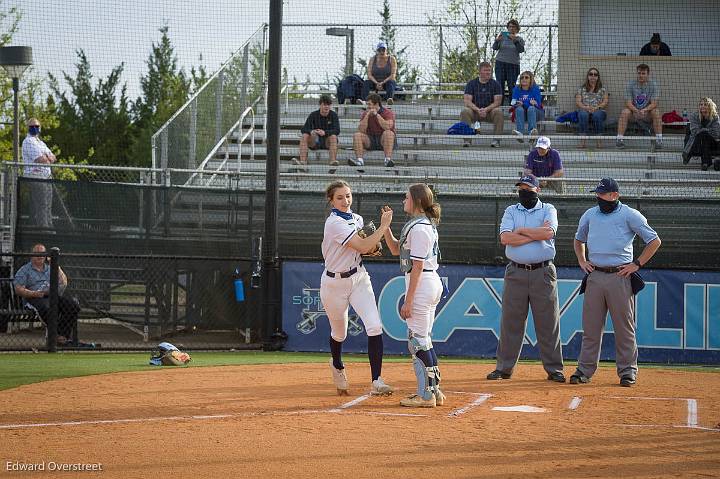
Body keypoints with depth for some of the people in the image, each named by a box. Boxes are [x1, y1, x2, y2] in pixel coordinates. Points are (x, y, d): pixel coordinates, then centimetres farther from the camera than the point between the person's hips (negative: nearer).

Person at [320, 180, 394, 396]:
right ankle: (337, 366, 47)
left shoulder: (357, 219, 4)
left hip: (358, 277, 5)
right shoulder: (334, 223, -21)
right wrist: (383, 226, -25)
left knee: (374, 327, -14)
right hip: (335, 283, -5)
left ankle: (376, 381, -16)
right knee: (339, 333, 13)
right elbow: (362, 246, -28)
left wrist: (372, 245, -5)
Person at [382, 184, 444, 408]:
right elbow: (395, 249, 24)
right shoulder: (426, 225, 16)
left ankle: (426, 395, -5)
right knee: (423, 340, 16)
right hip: (433, 282, 11)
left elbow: (418, 265, -19)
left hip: (421, 283, -11)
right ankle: (434, 390, 20)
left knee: (417, 340, -6)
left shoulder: (418, 228, -16)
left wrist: (408, 301, -20)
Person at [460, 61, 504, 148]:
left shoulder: (495, 84, 3)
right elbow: (467, 101, -6)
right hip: (474, 111, 0)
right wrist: (478, 110, -24)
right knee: (464, 112, -30)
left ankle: (496, 140, -29)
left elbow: (497, 102, -5)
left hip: (490, 111, 0)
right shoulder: (471, 84, 3)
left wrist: (486, 109, -23)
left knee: (499, 112, -31)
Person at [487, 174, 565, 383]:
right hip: (516, 271, 2)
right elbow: (505, 238, -6)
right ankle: (504, 367, 8)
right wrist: (536, 234, -10)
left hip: (543, 272, -2)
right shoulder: (511, 211, 11)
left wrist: (520, 231, -7)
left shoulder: (548, 210, 7)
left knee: (548, 322, -1)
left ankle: (554, 369, 4)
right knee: (510, 321, 2)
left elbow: (548, 232, -14)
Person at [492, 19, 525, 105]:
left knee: (511, 86, -7)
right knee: (500, 85, -6)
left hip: (513, 65, 0)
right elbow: (494, 48, 3)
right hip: (500, 63, 0)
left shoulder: (519, 39, 9)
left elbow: (521, 50, -7)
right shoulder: (503, 37, 10)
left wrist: (515, 40, -21)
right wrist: (497, 40, -18)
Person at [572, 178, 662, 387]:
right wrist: (581, 260, 15)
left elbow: (654, 241, -1)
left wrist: (637, 264, -6)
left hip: (620, 277, -4)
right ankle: (585, 370, 7)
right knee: (590, 326, 4)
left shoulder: (630, 215, -3)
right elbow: (579, 239, 31)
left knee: (624, 327, 0)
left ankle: (627, 371, 6)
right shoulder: (590, 215, 12)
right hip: (595, 276, 4)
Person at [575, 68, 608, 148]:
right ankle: (582, 141, -43)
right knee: (583, 114, -37)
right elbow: (577, 102, 7)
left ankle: (599, 141, -38)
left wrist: (597, 108, -15)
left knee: (597, 115, -38)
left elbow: (605, 102, 5)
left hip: (599, 111, 0)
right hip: (584, 110, 0)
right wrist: (585, 107, -14)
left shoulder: (603, 89, 18)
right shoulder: (581, 89, 19)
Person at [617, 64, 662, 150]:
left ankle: (659, 140, -27)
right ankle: (619, 139, -30)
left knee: (656, 112, -30)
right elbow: (628, 103, -10)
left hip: (647, 115, 0)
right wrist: (636, 110, -31)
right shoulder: (631, 84, -4)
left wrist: (644, 110, -33)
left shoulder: (653, 85, -6)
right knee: (625, 112, -29)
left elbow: (654, 104, -13)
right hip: (634, 112, 0)